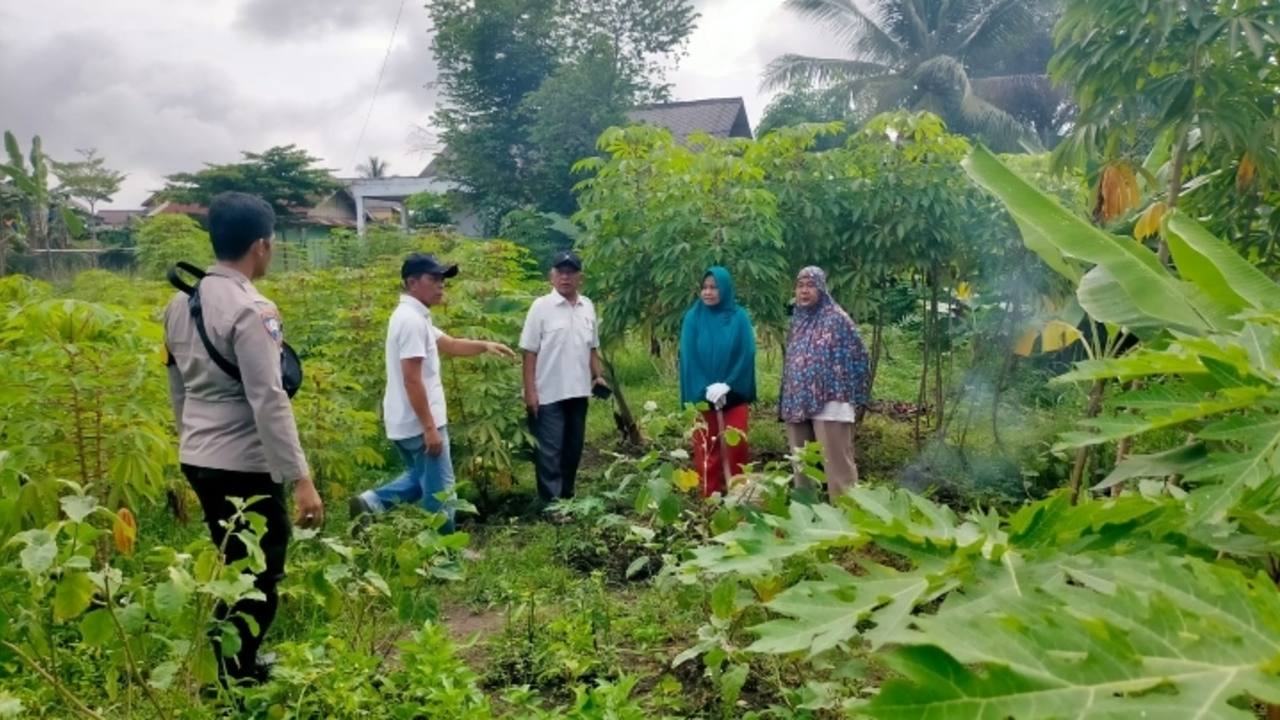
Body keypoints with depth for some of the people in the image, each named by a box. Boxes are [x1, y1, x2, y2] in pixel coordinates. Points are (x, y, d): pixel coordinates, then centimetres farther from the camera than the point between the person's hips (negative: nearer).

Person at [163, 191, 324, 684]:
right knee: (258, 581, 4)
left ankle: (229, 671, 34)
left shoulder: (181, 302, 7)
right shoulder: (252, 310, -18)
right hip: (244, 467, -9)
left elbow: (178, 388, 16)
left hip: (198, 460, 9)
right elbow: (269, 402, -22)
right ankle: (237, 679, 13)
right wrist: (301, 480, -20)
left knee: (232, 571, 22)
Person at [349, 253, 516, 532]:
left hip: (406, 423, 10)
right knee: (439, 489, 2)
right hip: (419, 424, -10)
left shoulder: (414, 316, 13)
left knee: (420, 479, 25)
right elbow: (412, 380, -24)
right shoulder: (412, 320, -20)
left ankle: (371, 502, 16)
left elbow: (449, 345, 22)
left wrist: (485, 346, 6)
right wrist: (430, 427, -22)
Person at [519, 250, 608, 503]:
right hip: (549, 394, -6)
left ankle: (567, 497, 27)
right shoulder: (541, 306, -8)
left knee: (573, 448, 14)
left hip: (578, 392, 6)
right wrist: (530, 391, -13)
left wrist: (598, 376, 5)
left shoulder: (588, 307, 7)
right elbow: (529, 351, -9)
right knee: (550, 451, -2)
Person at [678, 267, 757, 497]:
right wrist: (707, 388, -13)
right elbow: (688, 358, -3)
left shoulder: (739, 317, 0)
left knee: (737, 446, -1)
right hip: (702, 395, 0)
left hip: (734, 394, 0)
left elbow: (747, 355, -4)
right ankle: (709, 497, 10)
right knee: (705, 448, 2)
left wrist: (727, 385, -13)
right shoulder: (693, 318, 1)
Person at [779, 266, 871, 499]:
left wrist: (855, 400, -6)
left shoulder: (837, 319, -4)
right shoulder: (797, 321, 15)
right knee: (801, 464, 12)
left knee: (837, 464, -6)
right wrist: (786, 402, 18)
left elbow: (857, 358, -4)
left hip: (830, 404, -7)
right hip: (798, 405, 7)